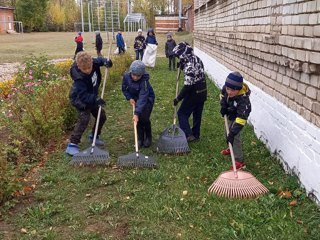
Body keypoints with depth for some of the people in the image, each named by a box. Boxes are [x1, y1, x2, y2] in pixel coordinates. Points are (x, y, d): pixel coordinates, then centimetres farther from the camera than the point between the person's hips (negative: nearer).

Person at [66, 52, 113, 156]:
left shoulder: (93, 63, -17)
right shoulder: (79, 79, -35)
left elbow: (99, 60, 6)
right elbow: (83, 96, -38)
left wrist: (106, 61, -14)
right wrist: (95, 99, -49)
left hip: (91, 97, 8)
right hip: (80, 100, -8)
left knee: (102, 116, 13)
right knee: (84, 119, -25)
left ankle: (94, 136, 36)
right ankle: (72, 145, -21)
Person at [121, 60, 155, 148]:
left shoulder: (144, 81, -37)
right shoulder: (126, 76, -23)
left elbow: (142, 99, -44)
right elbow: (124, 89, -3)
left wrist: (137, 113, -51)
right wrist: (129, 98, -18)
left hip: (147, 99, -4)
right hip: (135, 98, 4)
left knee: (144, 118, -13)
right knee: (138, 119, -2)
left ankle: (148, 137, 11)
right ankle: (140, 138, 14)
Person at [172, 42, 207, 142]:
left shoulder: (189, 65, -26)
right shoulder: (196, 59, 2)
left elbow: (188, 86, -26)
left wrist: (178, 98, -17)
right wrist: (182, 66, 2)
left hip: (194, 93, -9)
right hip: (202, 92, 9)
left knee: (182, 113, 3)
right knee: (197, 114, 18)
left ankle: (188, 135, 0)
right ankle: (196, 135, 29)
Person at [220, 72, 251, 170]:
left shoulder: (243, 100, -44)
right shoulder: (226, 87, -27)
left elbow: (241, 118, -45)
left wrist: (233, 133, -49)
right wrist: (223, 105, -14)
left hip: (239, 116, -7)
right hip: (230, 114, 7)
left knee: (234, 136, -18)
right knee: (227, 132, 24)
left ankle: (239, 160, -12)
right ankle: (232, 149, 50)